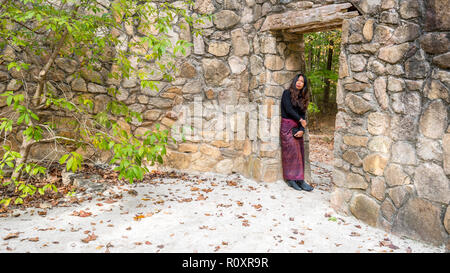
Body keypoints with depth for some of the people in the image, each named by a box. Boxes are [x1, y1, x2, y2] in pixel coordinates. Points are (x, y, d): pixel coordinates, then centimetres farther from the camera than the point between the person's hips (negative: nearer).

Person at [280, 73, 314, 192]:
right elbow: (288, 109, -8)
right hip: (287, 126, -5)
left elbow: (303, 114, 10)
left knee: (300, 153, -1)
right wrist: (301, 120, 0)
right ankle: (291, 179, -5)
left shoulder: (303, 97, 16)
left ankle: (299, 180, 1)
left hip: (297, 127, 5)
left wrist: (302, 129, -4)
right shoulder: (287, 93, 1)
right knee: (292, 152, -10)